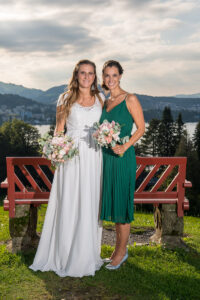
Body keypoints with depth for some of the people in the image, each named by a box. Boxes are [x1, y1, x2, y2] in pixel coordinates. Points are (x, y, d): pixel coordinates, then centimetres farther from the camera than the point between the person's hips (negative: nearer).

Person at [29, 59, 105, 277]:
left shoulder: (100, 98, 11)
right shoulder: (66, 99, 2)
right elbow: (59, 130, 3)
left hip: (93, 158, 3)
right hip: (71, 157, -3)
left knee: (90, 206, 6)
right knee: (68, 205, -1)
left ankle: (87, 255, 20)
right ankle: (66, 255, 14)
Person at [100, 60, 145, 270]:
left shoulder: (130, 99, -5)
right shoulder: (104, 102, 13)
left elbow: (141, 128, -7)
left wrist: (125, 146, -19)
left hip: (123, 157, -6)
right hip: (106, 156, 7)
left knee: (122, 202, 0)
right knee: (111, 201, 12)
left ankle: (121, 251, 14)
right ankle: (120, 249, 25)